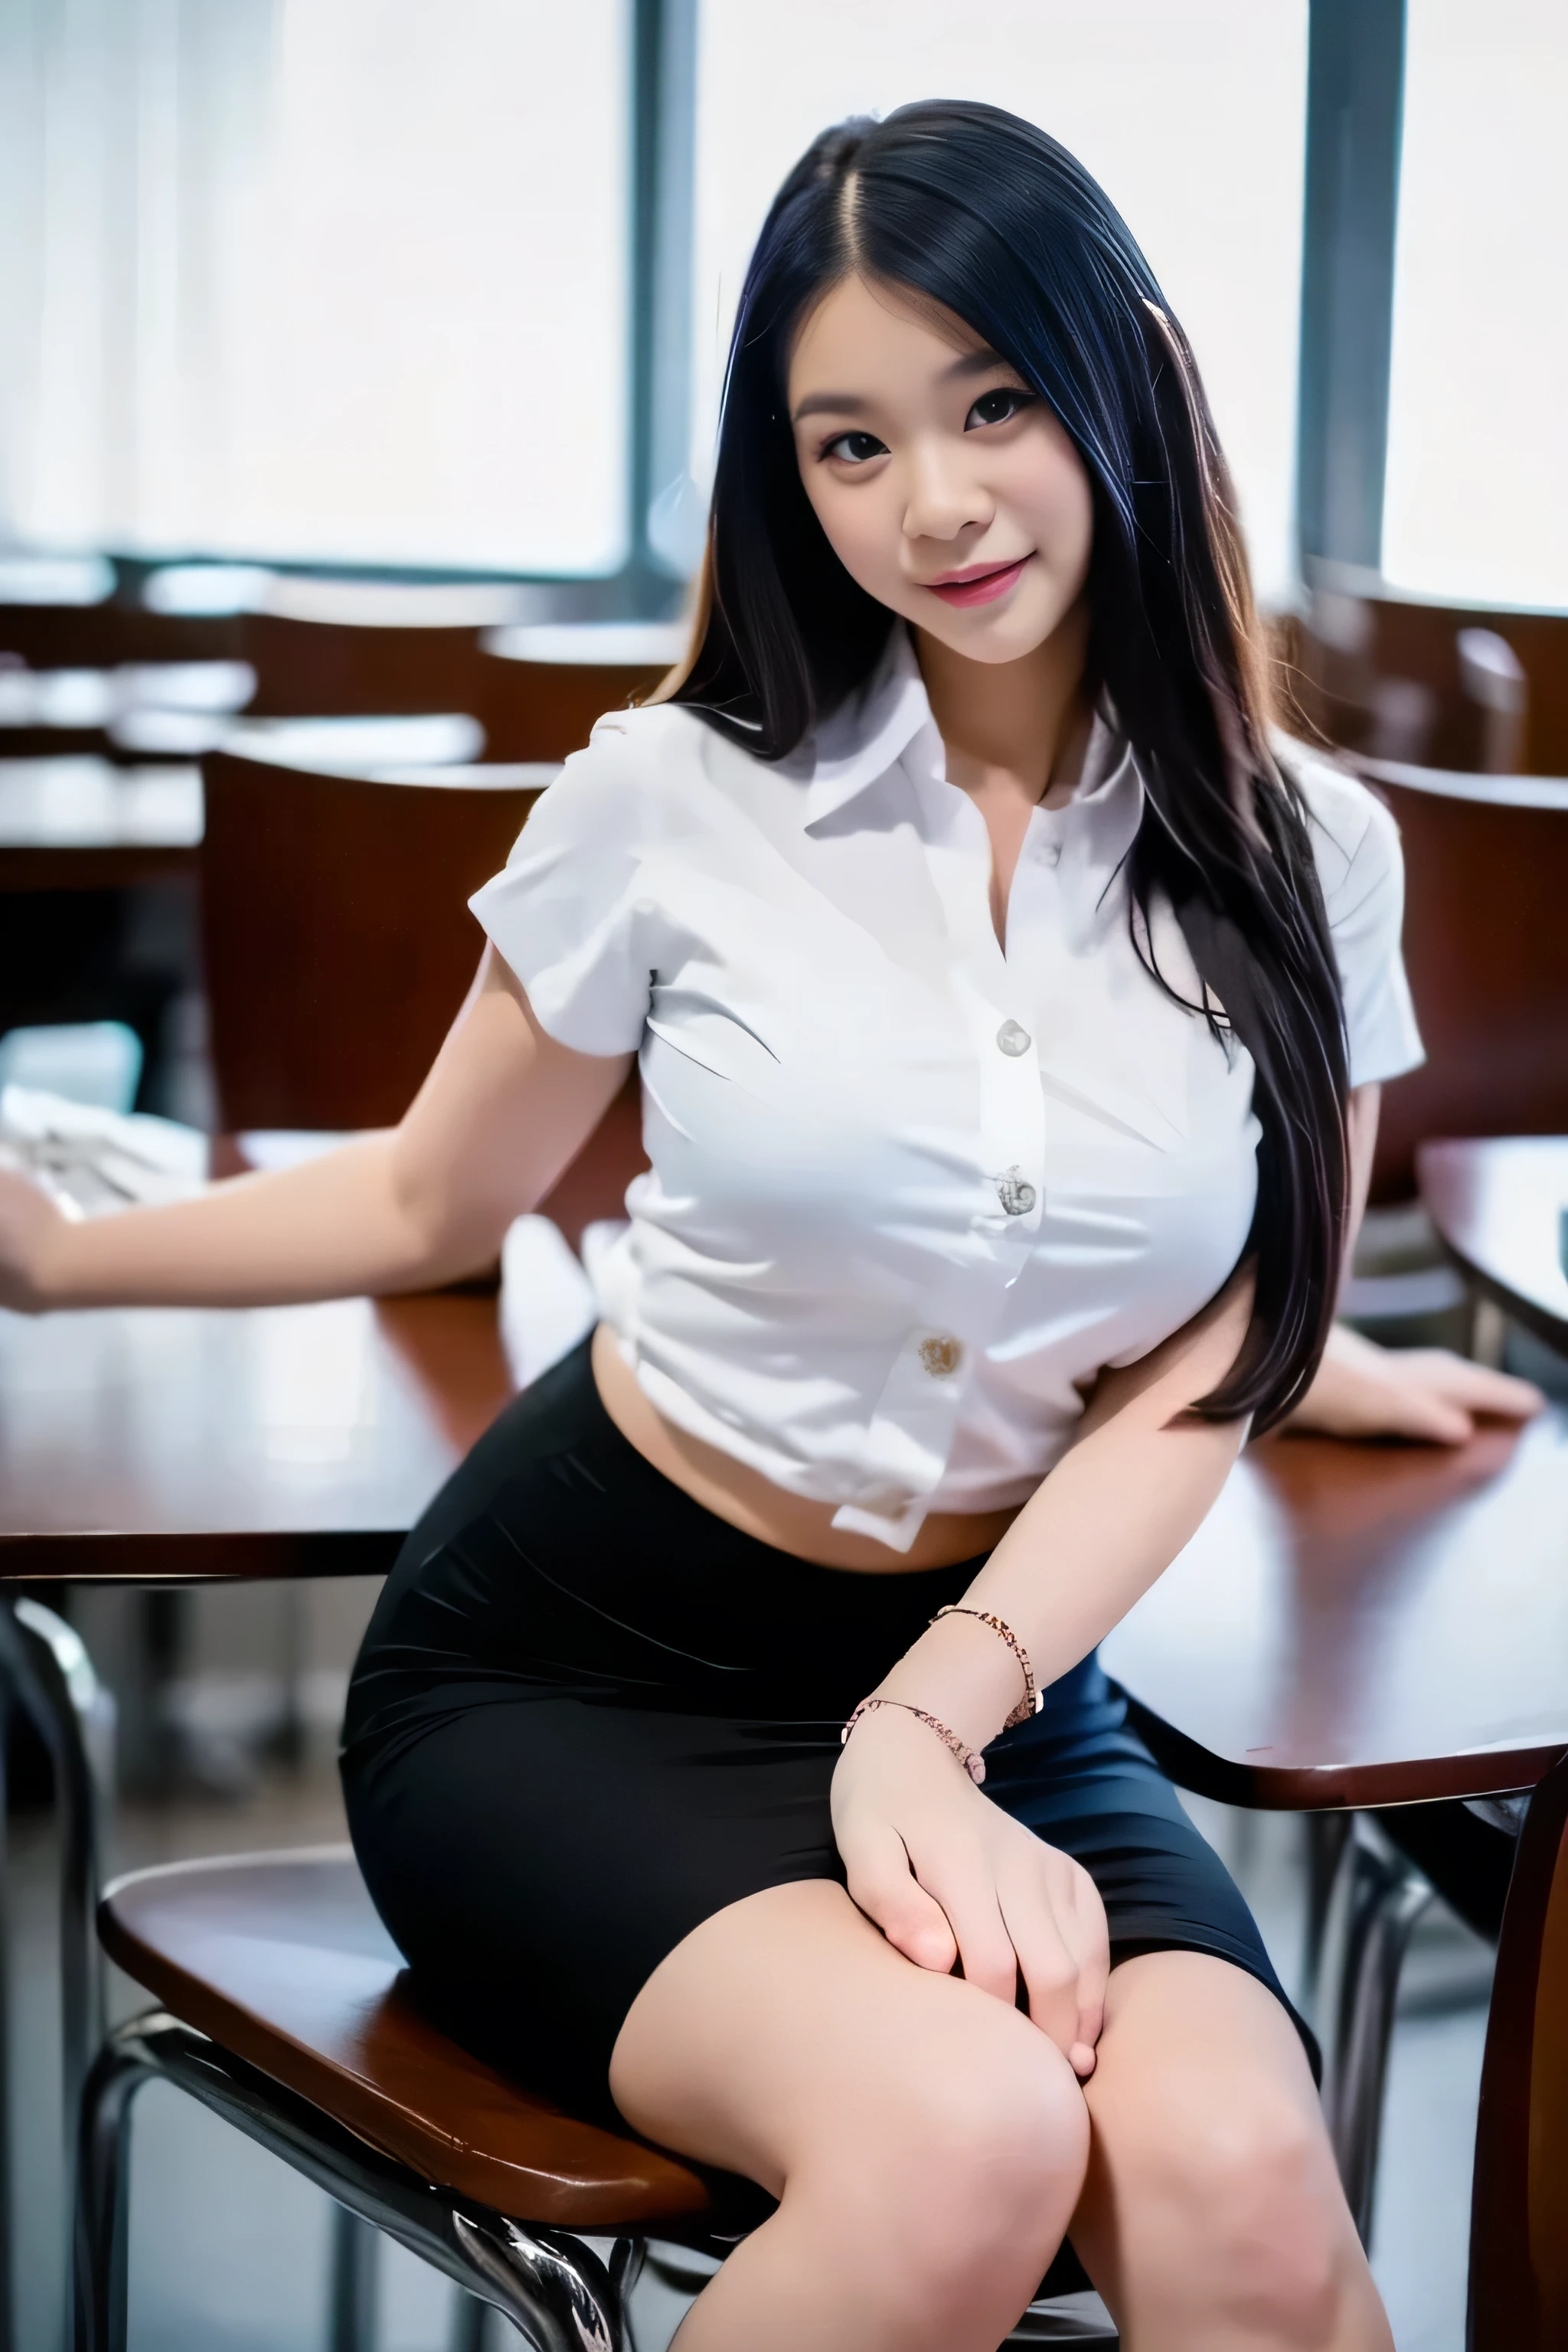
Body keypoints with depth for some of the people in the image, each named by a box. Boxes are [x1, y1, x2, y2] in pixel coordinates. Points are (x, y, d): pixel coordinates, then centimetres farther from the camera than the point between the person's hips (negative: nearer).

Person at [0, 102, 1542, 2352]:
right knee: (961, 2139, -31)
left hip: (1007, 1670, 2)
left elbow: (1191, 1392, -4)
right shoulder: (677, 801, -6)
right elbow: (435, 1201, 10)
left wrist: (931, 1732, -17)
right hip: (575, 1664, -1)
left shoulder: (1296, 860, -2)